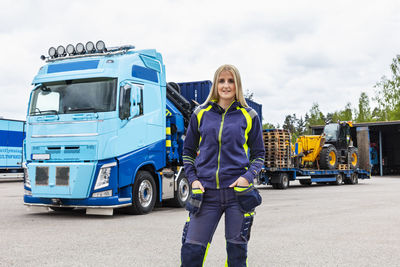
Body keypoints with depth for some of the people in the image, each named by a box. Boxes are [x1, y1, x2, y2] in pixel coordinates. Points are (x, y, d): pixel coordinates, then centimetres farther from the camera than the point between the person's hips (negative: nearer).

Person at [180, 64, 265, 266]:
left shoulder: (249, 116, 6)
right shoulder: (201, 114, 9)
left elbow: (259, 154, 10)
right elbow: (188, 151, 16)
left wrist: (248, 177, -7)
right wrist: (193, 179, 2)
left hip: (237, 191, 0)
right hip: (206, 192, 1)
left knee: (237, 250, 6)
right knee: (191, 250, -3)